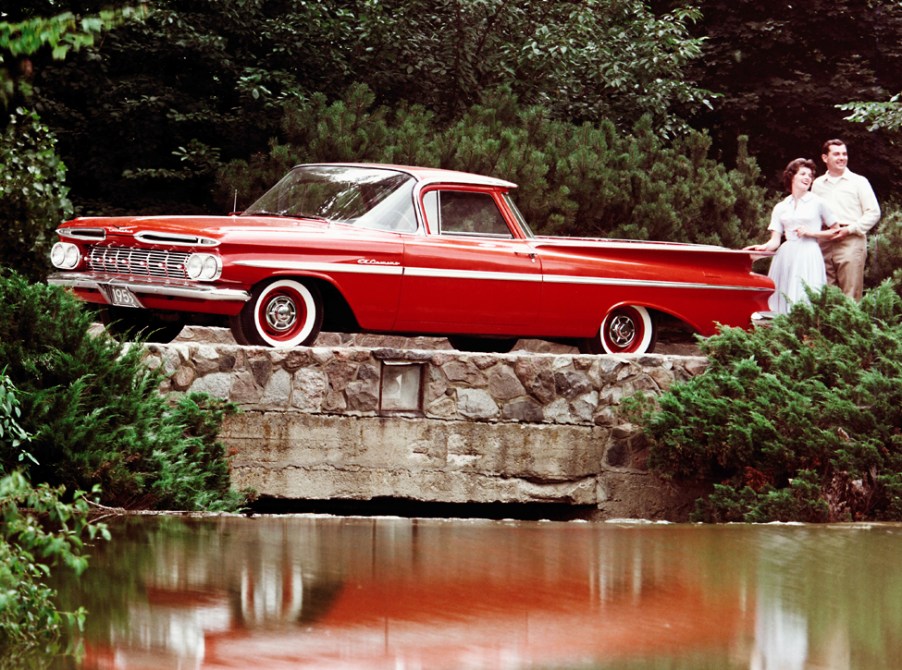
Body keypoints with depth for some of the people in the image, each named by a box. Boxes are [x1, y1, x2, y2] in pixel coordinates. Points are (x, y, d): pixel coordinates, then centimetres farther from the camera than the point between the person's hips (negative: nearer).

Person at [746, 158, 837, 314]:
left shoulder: (818, 203, 8)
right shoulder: (780, 207, 14)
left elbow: (835, 231, 11)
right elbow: (775, 241, 8)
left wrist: (811, 233, -1)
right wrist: (763, 247, -13)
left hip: (808, 258, -3)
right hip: (786, 257, 3)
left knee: (805, 300, -13)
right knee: (782, 302, -5)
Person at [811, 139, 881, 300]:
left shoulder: (859, 182, 7)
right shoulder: (818, 184, 18)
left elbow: (873, 213, 2)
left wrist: (850, 229, -8)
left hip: (851, 243, -4)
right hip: (824, 244, 4)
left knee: (850, 296, -10)